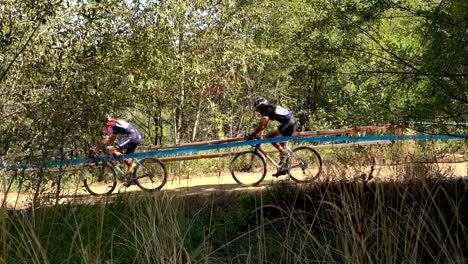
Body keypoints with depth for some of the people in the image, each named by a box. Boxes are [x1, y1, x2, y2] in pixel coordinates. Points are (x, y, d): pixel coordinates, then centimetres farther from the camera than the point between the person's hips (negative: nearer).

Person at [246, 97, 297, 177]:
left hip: (288, 123, -11)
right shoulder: (270, 109, 21)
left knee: (269, 136, -11)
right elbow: (264, 125, 27)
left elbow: (262, 126, -16)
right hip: (293, 122, 11)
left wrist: (252, 135, -10)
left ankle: (284, 152, -8)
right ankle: (283, 168, 17)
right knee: (281, 144, 16)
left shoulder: (267, 110, -8)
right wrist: (256, 134, 26)